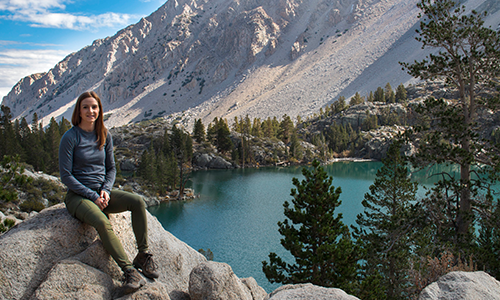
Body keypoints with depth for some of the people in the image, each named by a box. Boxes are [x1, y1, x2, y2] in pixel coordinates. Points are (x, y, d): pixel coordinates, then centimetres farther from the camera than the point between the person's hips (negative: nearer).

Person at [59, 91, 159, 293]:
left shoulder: (105, 136, 6)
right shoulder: (70, 138, -9)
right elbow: (66, 176, -10)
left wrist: (105, 190, -7)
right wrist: (92, 196, -15)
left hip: (102, 192, 5)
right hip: (78, 196, -5)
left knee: (138, 201, -21)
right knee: (102, 222, -34)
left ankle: (143, 256, -14)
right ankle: (129, 270, -31)